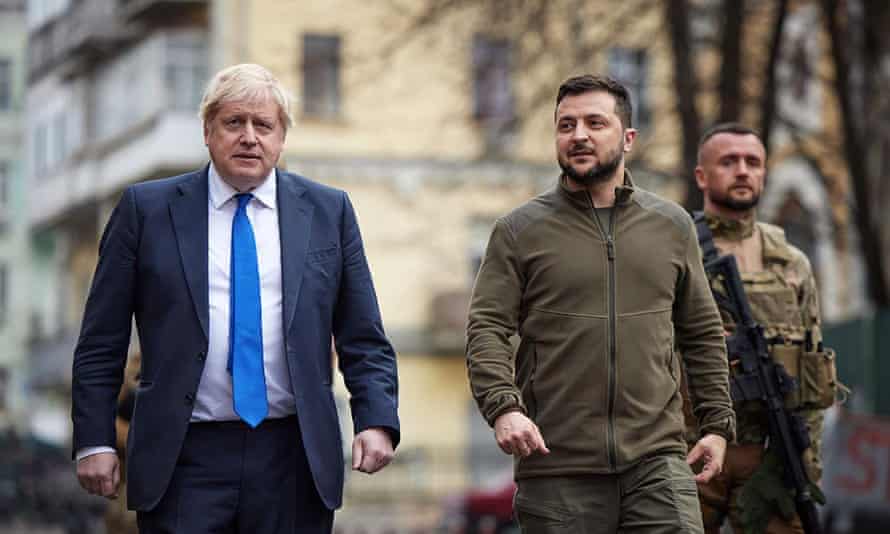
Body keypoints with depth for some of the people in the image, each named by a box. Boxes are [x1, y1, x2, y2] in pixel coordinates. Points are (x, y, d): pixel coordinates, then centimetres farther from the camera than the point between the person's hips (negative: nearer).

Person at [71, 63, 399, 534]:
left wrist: (376, 420, -6)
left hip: (294, 459, 2)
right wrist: (95, 440, -2)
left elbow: (363, 340, 8)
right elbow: (101, 344, 5)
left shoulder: (328, 212, 8)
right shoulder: (147, 209, 4)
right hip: (184, 460, -1)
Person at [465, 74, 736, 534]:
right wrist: (503, 407, -18)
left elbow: (702, 333, 18)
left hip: (657, 460, 2)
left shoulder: (672, 225, 13)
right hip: (556, 470, -1)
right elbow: (486, 331, -2)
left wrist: (717, 423, 11)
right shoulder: (520, 231, 5)